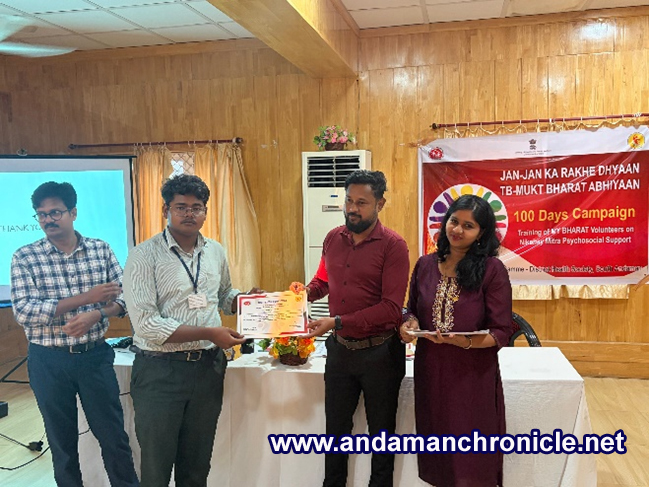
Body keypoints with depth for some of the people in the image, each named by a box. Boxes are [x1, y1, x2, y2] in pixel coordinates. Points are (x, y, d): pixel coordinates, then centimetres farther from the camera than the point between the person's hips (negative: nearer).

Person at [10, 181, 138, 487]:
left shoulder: (101, 250, 0)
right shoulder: (24, 258, -6)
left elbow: (122, 297, 1)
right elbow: (23, 312, -15)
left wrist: (96, 314, -20)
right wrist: (86, 297, -22)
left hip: (96, 356, 1)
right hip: (49, 361, -1)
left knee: (114, 436, 9)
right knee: (62, 441, 14)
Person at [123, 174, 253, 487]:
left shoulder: (215, 251, 6)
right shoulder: (144, 256, -12)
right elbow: (146, 324, -19)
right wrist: (210, 333, -21)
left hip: (208, 367, 5)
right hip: (160, 370, -5)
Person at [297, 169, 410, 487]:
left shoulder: (393, 246, -16)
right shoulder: (333, 239, 2)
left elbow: (392, 308, -21)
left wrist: (337, 323, -25)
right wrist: (306, 291, -5)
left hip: (378, 351, -5)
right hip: (340, 349, 5)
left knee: (381, 432, 14)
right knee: (336, 428, 18)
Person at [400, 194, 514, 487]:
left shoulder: (492, 270, -9)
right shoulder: (425, 265, 3)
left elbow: (501, 332, -9)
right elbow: (412, 310, 15)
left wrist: (464, 341, -25)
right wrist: (410, 324, -7)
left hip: (473, 377, -4)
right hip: (430, 373, 4)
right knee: (438, 458, 16)